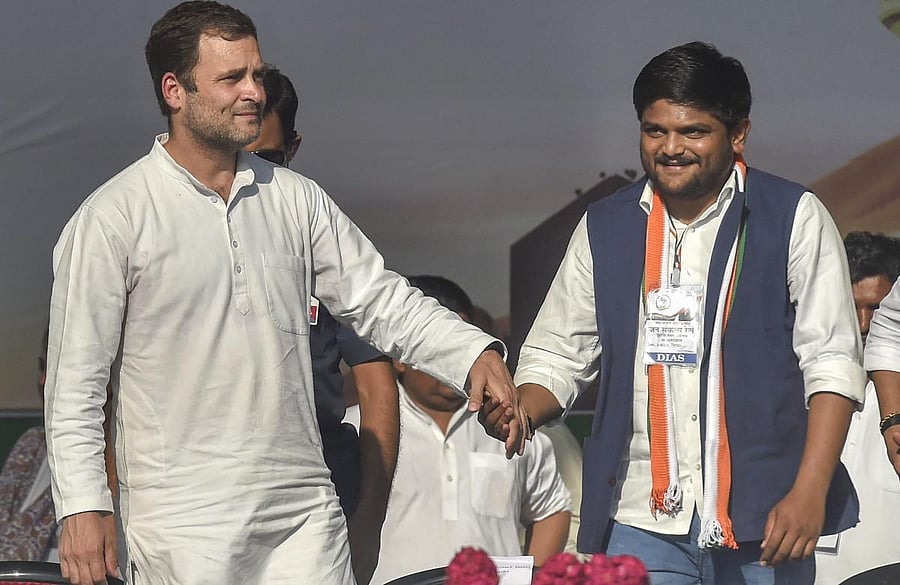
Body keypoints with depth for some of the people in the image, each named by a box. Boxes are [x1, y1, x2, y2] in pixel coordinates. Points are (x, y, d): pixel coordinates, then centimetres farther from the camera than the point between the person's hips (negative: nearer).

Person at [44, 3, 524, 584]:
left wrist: (474, 353, -4)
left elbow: (379, 299, 12)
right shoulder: (111, 219, -4)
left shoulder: (296, 199, 10)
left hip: (305, 514, 4)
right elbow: (76, 380, -4)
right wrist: (81, 507, -11)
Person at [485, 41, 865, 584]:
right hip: (641, 522, 2)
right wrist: (519, 410, -8)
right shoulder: (604, 228, 11)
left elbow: (832, 361, -3)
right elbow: (558, 354, 15)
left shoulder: (796, 218, 1)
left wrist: (809, 493, -13)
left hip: (760, 519, -2)